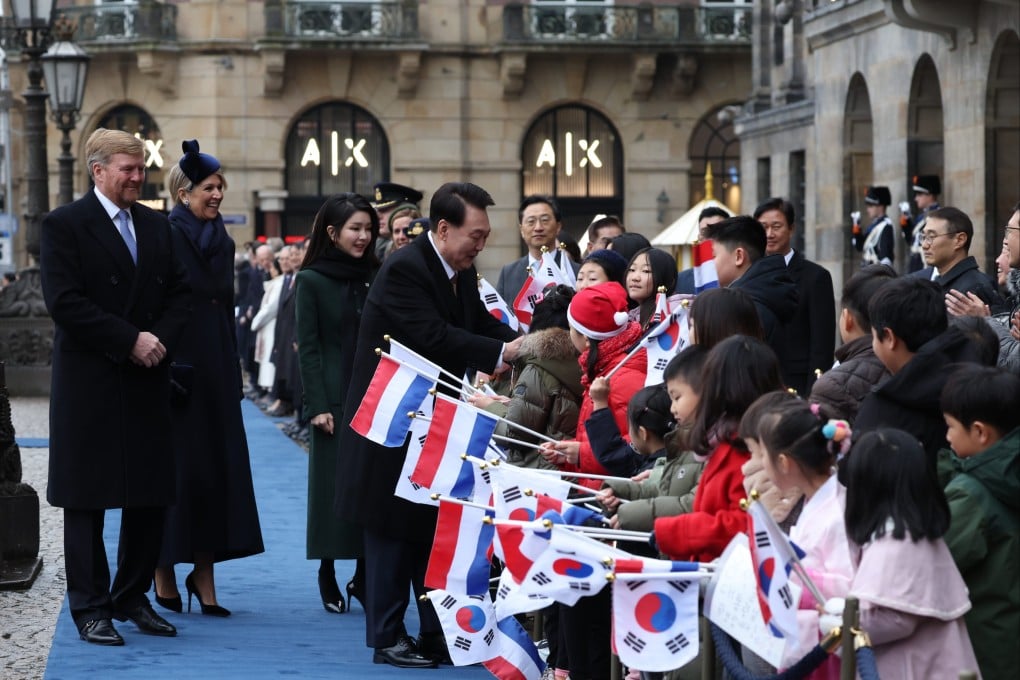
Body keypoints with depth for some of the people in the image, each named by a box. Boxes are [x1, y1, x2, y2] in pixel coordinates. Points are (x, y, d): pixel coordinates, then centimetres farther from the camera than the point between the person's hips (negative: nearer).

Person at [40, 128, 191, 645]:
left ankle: (133, 598, 20)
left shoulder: (156, 226, 12)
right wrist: (130, 341, -16)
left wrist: (160, 339, -7)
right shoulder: (64, 225, -6)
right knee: (86, 500, 1)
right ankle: (90, 608, 7)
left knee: (151, 496, 8)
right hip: (89, 384, -6)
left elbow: (179, 292, 12)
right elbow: (64, 302, -15)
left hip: (147, 382, 6)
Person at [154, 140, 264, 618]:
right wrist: (163, 369, -16)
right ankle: (164, 575, 7)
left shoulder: (222, 242, 14)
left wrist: (233, 373, 15)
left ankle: (204, 574, 6)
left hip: (216, 368, 6)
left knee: (217, 466, 2)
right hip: (175, 367, -6)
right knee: (176, 466, -3)